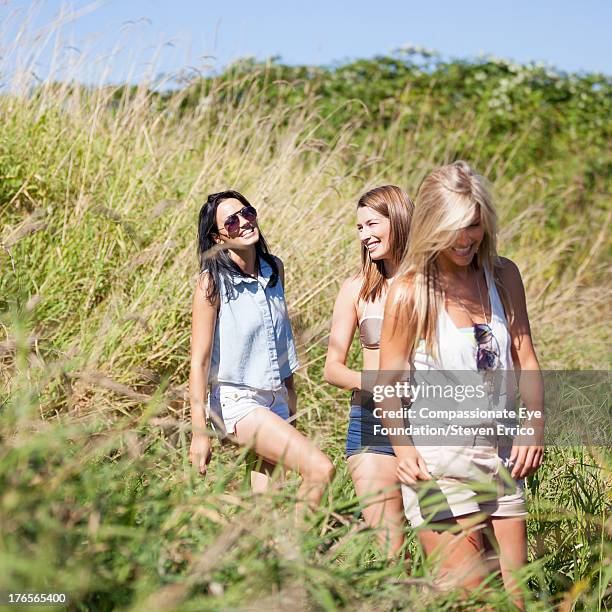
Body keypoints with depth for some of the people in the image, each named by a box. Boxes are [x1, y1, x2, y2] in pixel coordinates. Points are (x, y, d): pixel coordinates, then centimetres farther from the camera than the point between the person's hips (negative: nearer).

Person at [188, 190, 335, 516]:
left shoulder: (274, 269, 5)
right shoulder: (212, 283, -14)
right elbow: (199, 361, -15)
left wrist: (289, 388, 24)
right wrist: (199, 431, -20)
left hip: (275, 398, 6)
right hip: (237, 402, -6)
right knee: (320, 469, -18)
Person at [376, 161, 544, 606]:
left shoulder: (503, 276, 6)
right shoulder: (411, 293, -8)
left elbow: (525, 360, 9)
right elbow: (388, 382, -8)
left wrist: (535, 429, -3)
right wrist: (403, 449, -21)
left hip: (501, 451, 5)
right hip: (438, 458, -5)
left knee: (514, 593, 8)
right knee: (468, 592, -7)